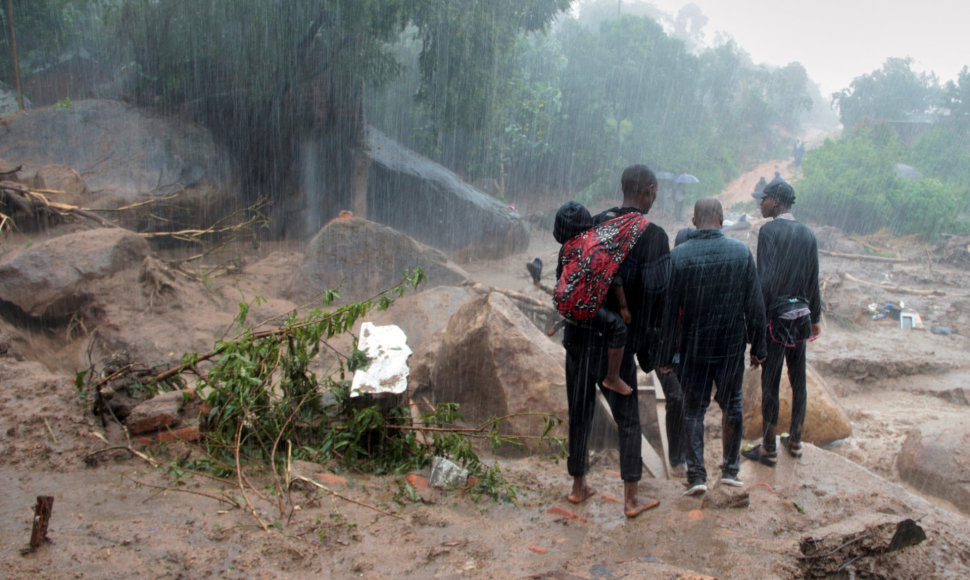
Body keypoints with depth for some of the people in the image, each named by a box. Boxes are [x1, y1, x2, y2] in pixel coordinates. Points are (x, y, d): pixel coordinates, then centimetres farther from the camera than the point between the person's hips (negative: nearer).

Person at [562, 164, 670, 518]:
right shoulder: (653, 236, -9)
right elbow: (655, 294, -13)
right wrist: (651, 344, -1)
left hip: (579, 337, 4)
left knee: (580, 413, 16)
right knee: (627, 419, 10)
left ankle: (578, 486, 29)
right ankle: (631, 499, 16)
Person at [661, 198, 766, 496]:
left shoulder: (677, 256, -10)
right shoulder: (741, 252, -5)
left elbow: (669, 310, -7)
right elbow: (755, 306, -1)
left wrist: (667, 355, 1)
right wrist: (758, 347, 8)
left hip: (693, 348, -1)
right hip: (732, 347, 1)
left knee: (694, 410, 9)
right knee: (732, 407, 17)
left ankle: (696, 475, 8)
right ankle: (730, 469, 25)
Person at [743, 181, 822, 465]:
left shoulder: (770, 231, -12)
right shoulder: (808, 234, 6)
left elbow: (765, 279, -18)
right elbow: (814, 282, 11)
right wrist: (816, 317, 20)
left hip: (776, 315, -6)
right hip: (801, 314, 6)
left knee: (770, 382, 2)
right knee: (798, 380, 15)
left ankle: (769, 449, 10)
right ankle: (795, 441, 28)